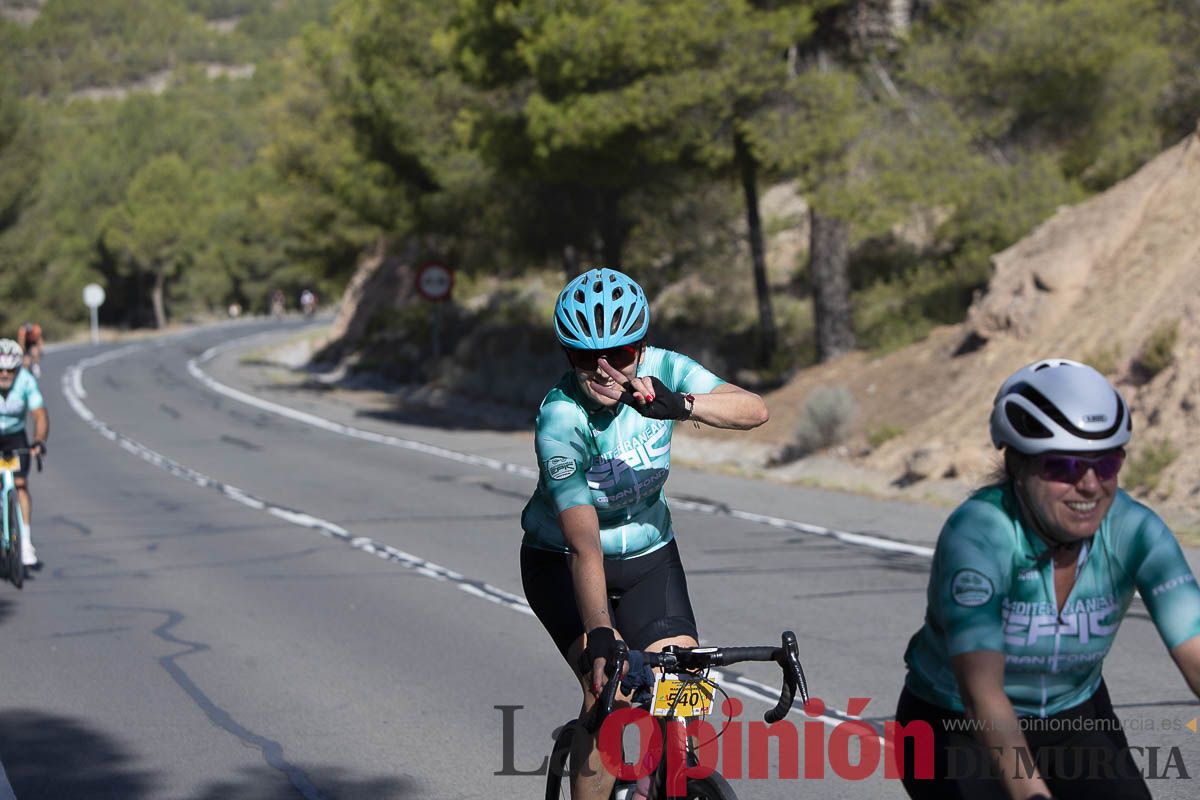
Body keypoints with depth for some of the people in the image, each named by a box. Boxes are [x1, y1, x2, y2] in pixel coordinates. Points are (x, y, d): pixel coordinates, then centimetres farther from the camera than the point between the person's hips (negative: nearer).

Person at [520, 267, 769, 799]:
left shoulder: (660, 371, -17)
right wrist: (600, 638, -46)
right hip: (561, 561, -4)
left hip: (648, 553, 4)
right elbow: (584, 547, -35)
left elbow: (754, 410, -30)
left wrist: (680, 405, -47)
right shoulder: (561, 421, -29)